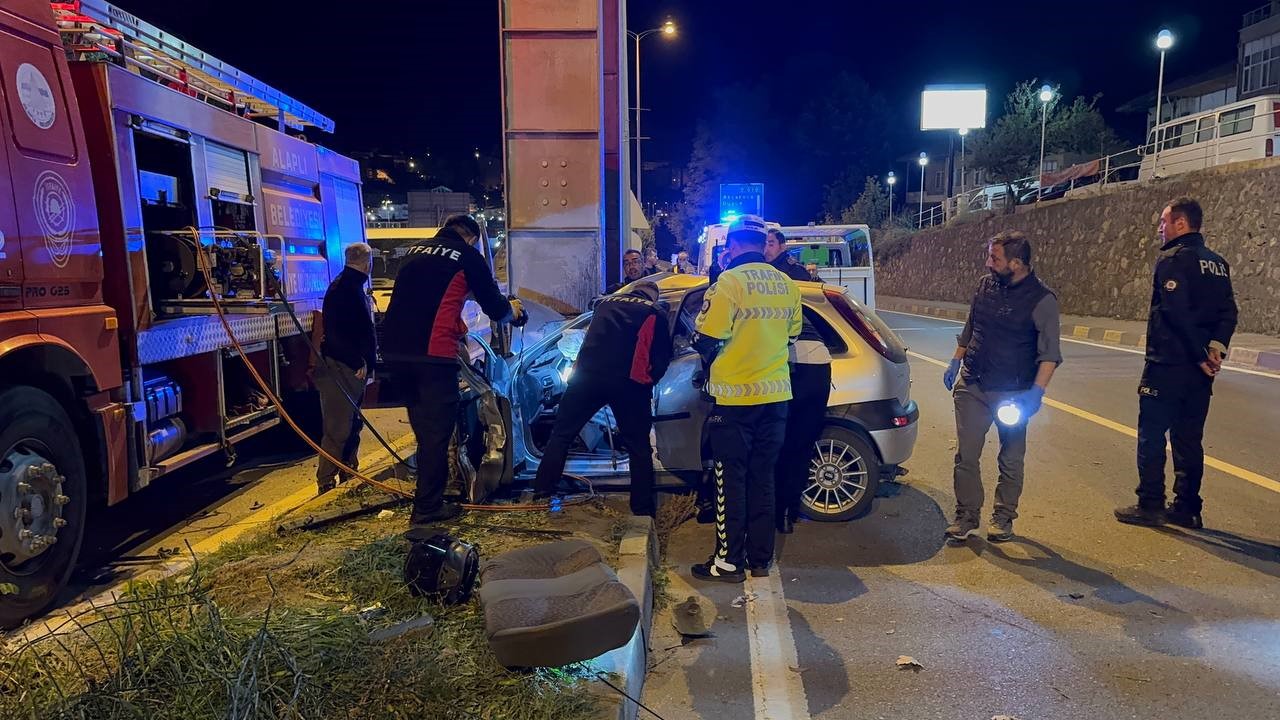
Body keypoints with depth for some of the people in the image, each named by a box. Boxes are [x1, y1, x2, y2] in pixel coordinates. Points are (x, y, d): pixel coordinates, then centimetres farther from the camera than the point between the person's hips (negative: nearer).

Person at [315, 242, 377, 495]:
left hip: (355, 367, 10)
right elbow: (338, 332, -23)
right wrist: (359, 362, -21)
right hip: (342, 368, -10)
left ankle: (348, 474, 27)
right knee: (338, 427, -8)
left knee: (353, 425, 17)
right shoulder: (343, 288, -14)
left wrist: (367, 362, 16)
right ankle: (325, 482, -2)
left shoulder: (354, 287, 17)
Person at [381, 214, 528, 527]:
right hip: (432, 352, -7)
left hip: (396, 348, 7)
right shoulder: (469, 257, 2)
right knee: (436, 430, 1)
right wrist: (513, 311, 30)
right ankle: (427, 507, 5)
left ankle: (429, 493, 34)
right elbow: (494, 306, 7)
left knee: (422, 425, 21)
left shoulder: (415, 250, 20)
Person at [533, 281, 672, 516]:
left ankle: (542, 491, 11)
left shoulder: (606, 302, 26)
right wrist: (649, 380, 28)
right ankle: (643, 508, 11)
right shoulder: (656, 312, 18)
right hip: (629, 381, -2)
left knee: (561, 433, 13)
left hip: (587, 373, 2)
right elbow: (663, 355, 15)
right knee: (638, 446, 9)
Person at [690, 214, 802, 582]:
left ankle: (729, 562, 12)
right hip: (776, 395, 5)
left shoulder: (730, 282, -13)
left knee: (731, 481, 5)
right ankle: (761, 559, 22)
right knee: (762, 479, 14)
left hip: (736, 398, -5)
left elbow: (705, 340, -15)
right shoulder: (786, 285, 5)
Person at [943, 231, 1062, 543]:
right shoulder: (986, 285, 5)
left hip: (1011, 393, -4)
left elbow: (1049, 353, -13)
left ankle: (1003, 517, 23)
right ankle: (966, 516, 12)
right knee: (966, 455, 2)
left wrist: (1037, 392, -23)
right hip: (971, 386, 4)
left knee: (1011, 460, 9)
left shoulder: (1041, 299, -11)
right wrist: (955, 362, 20)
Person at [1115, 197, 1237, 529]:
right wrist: (1217, 346, -5)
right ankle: (1187, 508, 18)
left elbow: (1178, 313, -19)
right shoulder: (1217, 263, 14)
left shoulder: (1172, 259, -11)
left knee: (1152, 436, 0)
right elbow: (1228, 312, 7)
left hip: (1168, 365, -8)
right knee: (1189, 440, 13)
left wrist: (1200, 355, -13)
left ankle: (1150, 506, 3)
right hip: (1199, 369, 8)